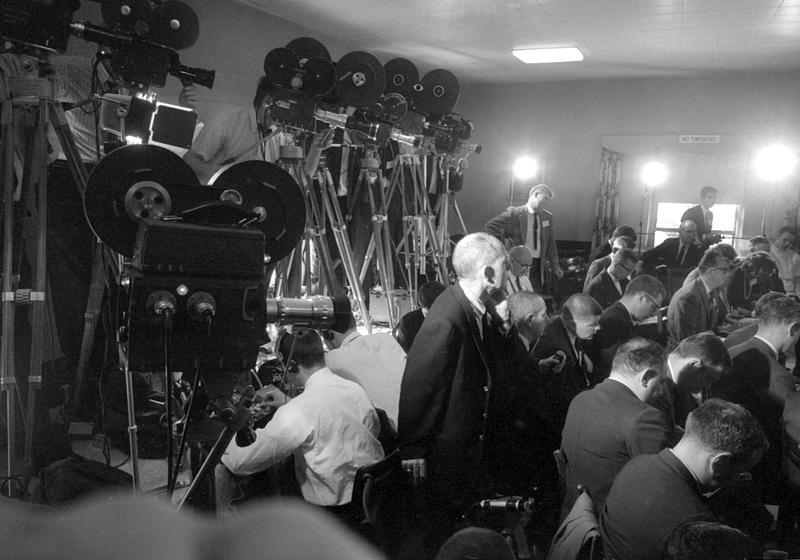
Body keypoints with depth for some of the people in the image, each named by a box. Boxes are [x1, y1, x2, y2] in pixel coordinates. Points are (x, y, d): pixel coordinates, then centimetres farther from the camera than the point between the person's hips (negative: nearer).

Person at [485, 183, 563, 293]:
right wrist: (504, 243, -9)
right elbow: (491, 226, -7)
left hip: (538, 265, 4)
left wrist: (555, 266, 10)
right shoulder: (514, 213, -5)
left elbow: (551, 243, 14)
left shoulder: (547, 217, 10)